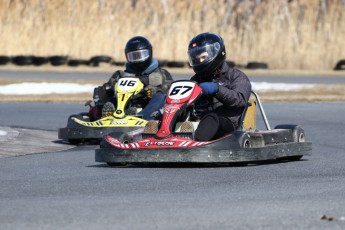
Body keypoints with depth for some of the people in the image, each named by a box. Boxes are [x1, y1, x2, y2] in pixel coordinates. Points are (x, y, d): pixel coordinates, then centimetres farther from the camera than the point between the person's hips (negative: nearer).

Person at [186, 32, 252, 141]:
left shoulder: (236, 76, 13)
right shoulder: (196, 80, 29)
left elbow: (240, 99, -7)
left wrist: (216, 89, -24)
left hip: (227, 123, -4)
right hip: (198, 123, 4)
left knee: (211, 118, -40)